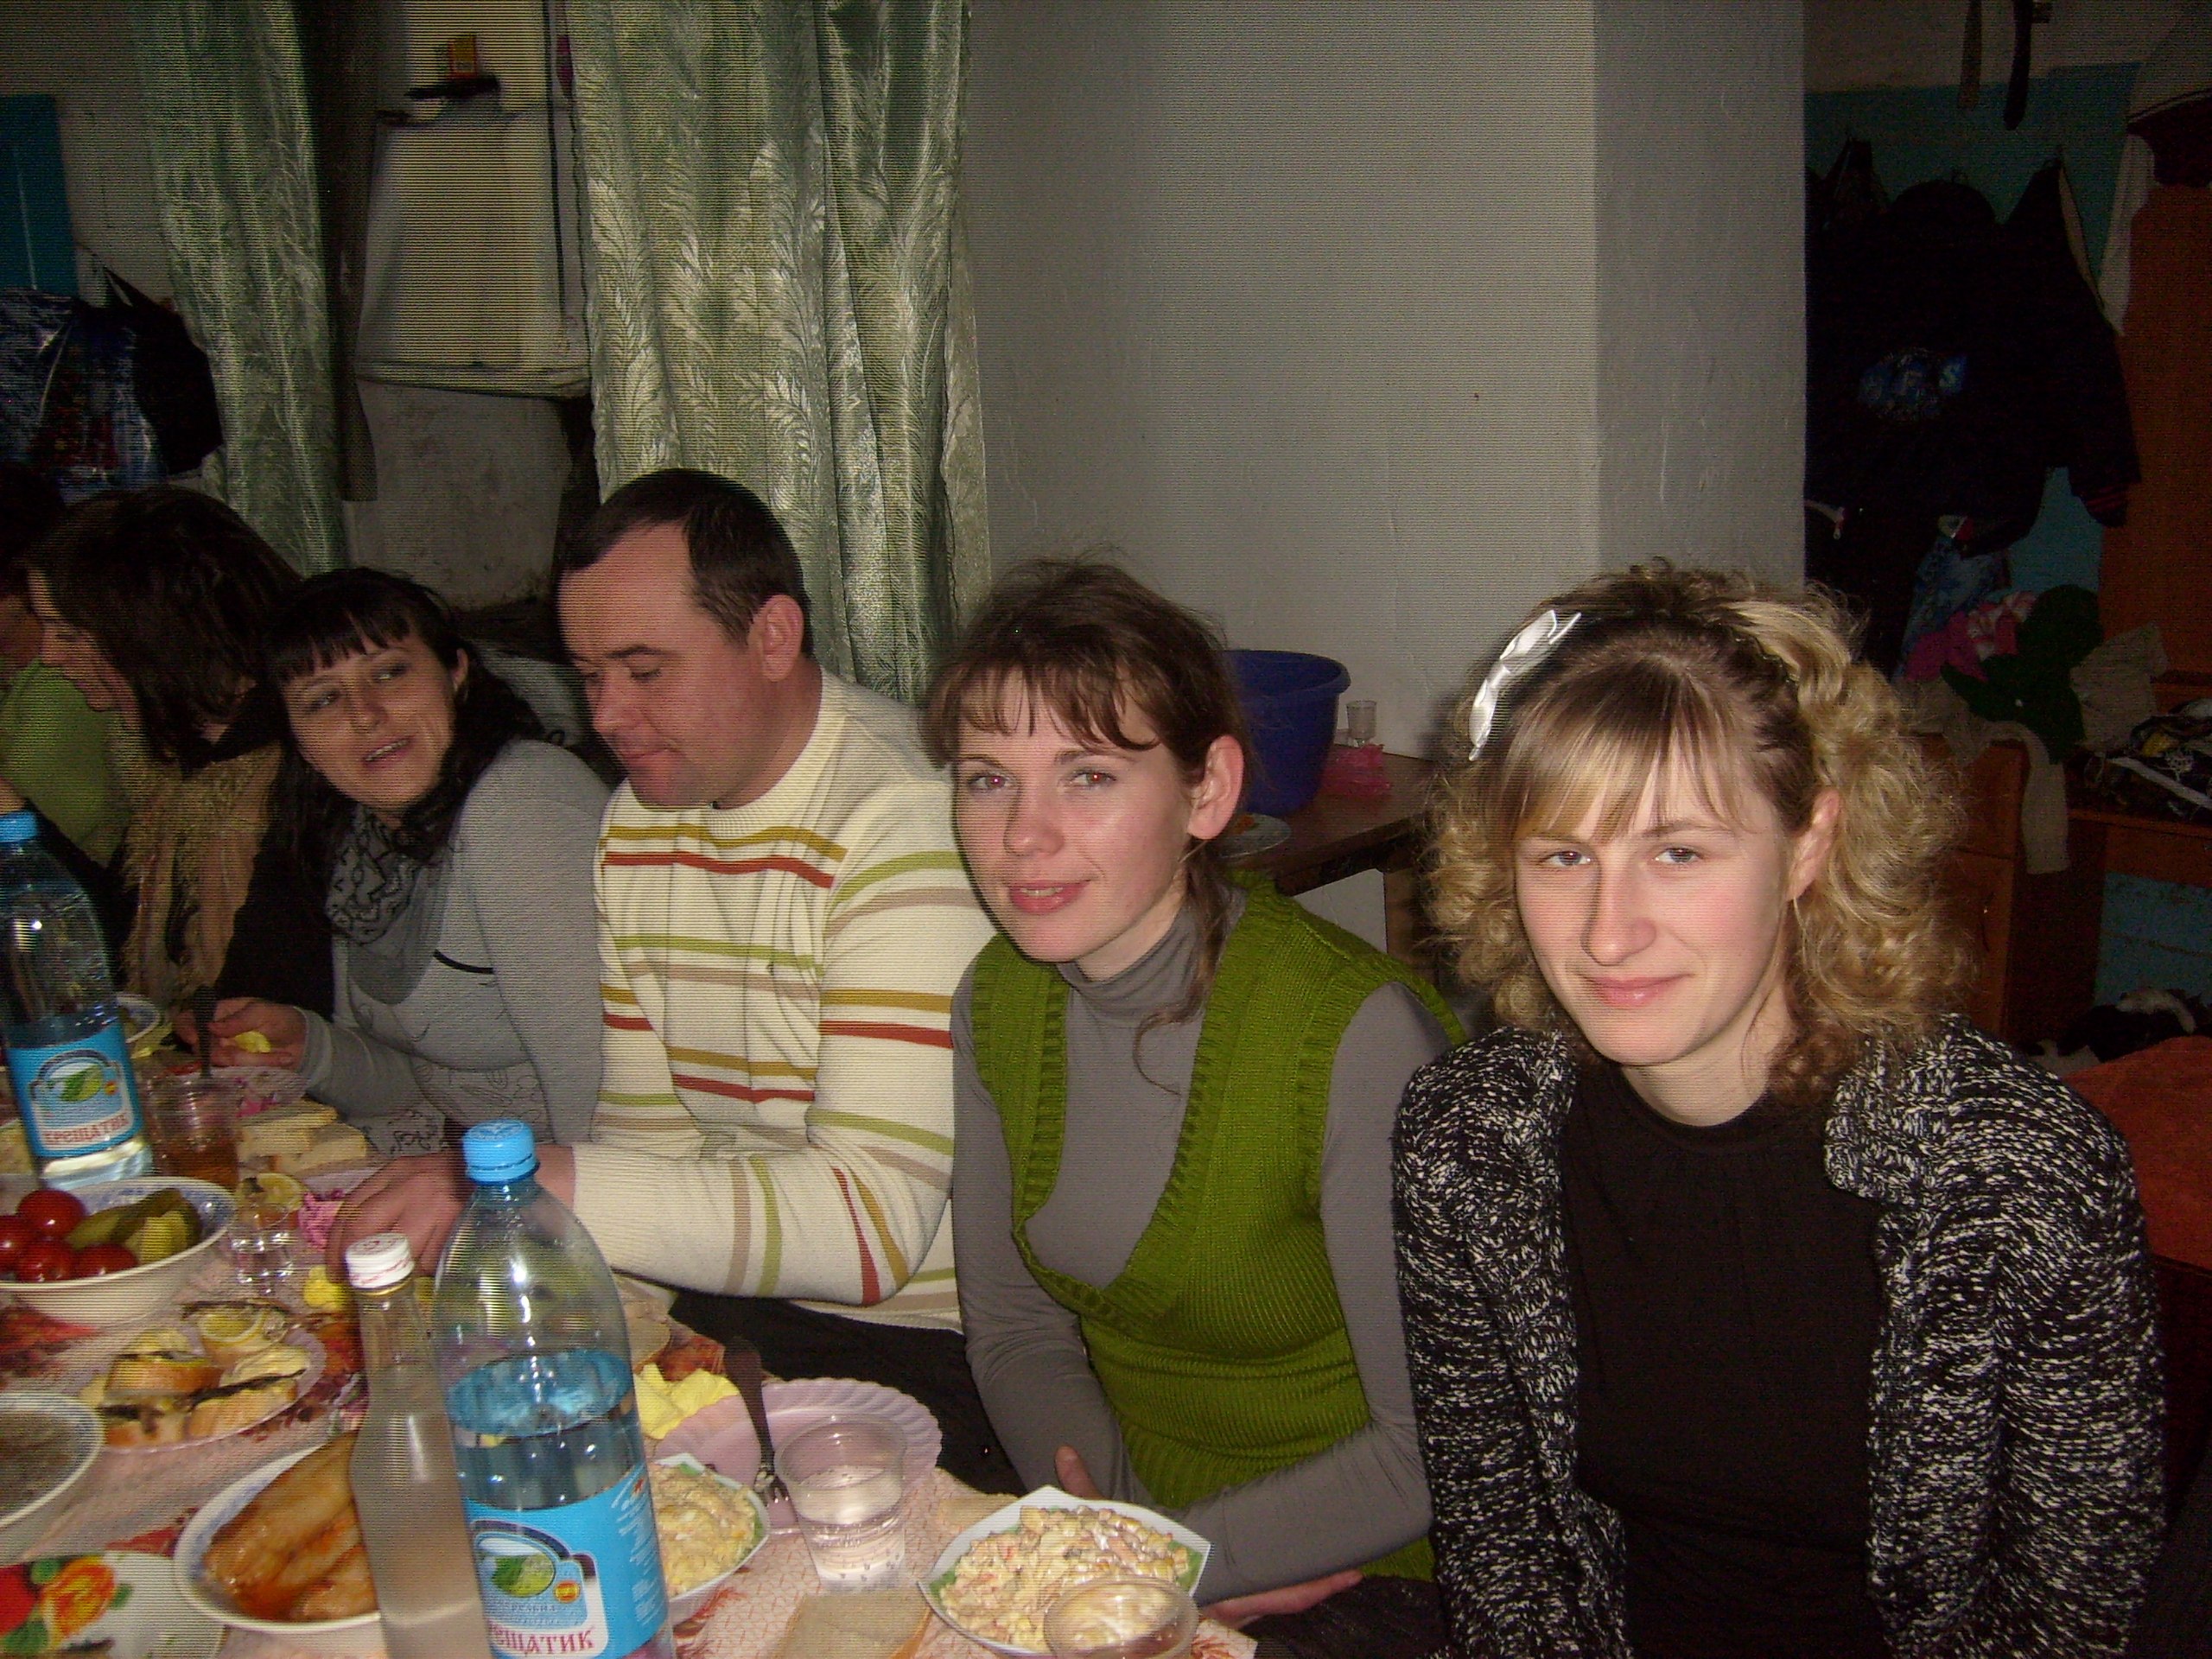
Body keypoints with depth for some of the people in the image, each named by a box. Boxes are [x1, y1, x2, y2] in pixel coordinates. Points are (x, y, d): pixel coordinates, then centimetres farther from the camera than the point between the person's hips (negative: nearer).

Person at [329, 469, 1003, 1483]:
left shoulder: (909, 824, -20)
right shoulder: (636, 825, 8)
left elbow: (871, 1220, -27)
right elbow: (645, 1132, 13)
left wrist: (532, 1187, -32)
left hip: (931, 1349, -7)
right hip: (731, 1306, 7)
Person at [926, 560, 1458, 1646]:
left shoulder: (1361, 1036, -23)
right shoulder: (998, 999, -4)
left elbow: (1439, 1447, -19)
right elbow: (1015, 1330, 5)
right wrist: (1102, 1535, -11)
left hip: (1358, 1591, -5)